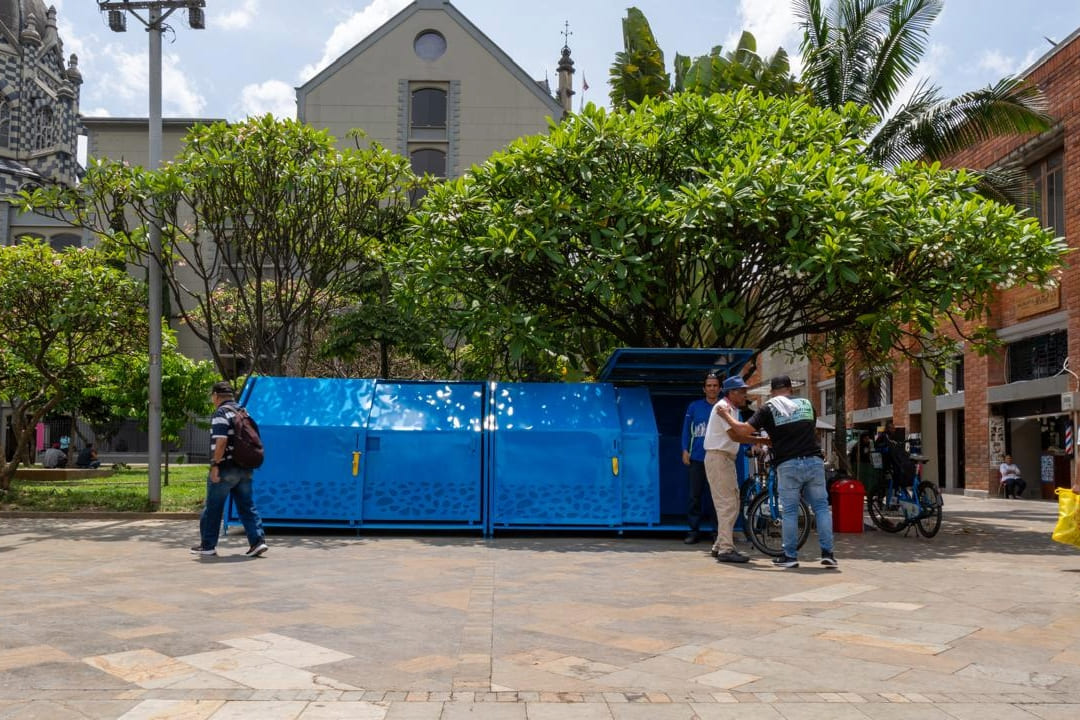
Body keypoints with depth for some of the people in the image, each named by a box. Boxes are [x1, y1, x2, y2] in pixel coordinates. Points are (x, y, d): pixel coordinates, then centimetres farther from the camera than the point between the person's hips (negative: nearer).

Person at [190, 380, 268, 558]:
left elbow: (221, 441, -22)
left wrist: (215, 464, -19)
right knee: (247, 506, 7)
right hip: (245, 469, 8)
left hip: (225, 468, -7)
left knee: (213, 508, 5)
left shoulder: (221, 413, -11)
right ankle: (258, 541, -3)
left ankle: (207, 545, 13)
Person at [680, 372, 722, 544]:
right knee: (695, 495, 4)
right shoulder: (694, 406, 8)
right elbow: (686, 429, 9)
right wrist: (685, 450, 1)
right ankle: (694, 530, 11)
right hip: (697, 458, 1)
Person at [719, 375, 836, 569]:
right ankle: (827, 553, 4)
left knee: (790, 511, 5)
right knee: (821, 507, 8)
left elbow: (743, 430, -4)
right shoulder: (806, 404, 13)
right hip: (814, 461, 2)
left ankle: (790, 556, 9)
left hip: (788, 465, -2)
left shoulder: (768, 408, 2)